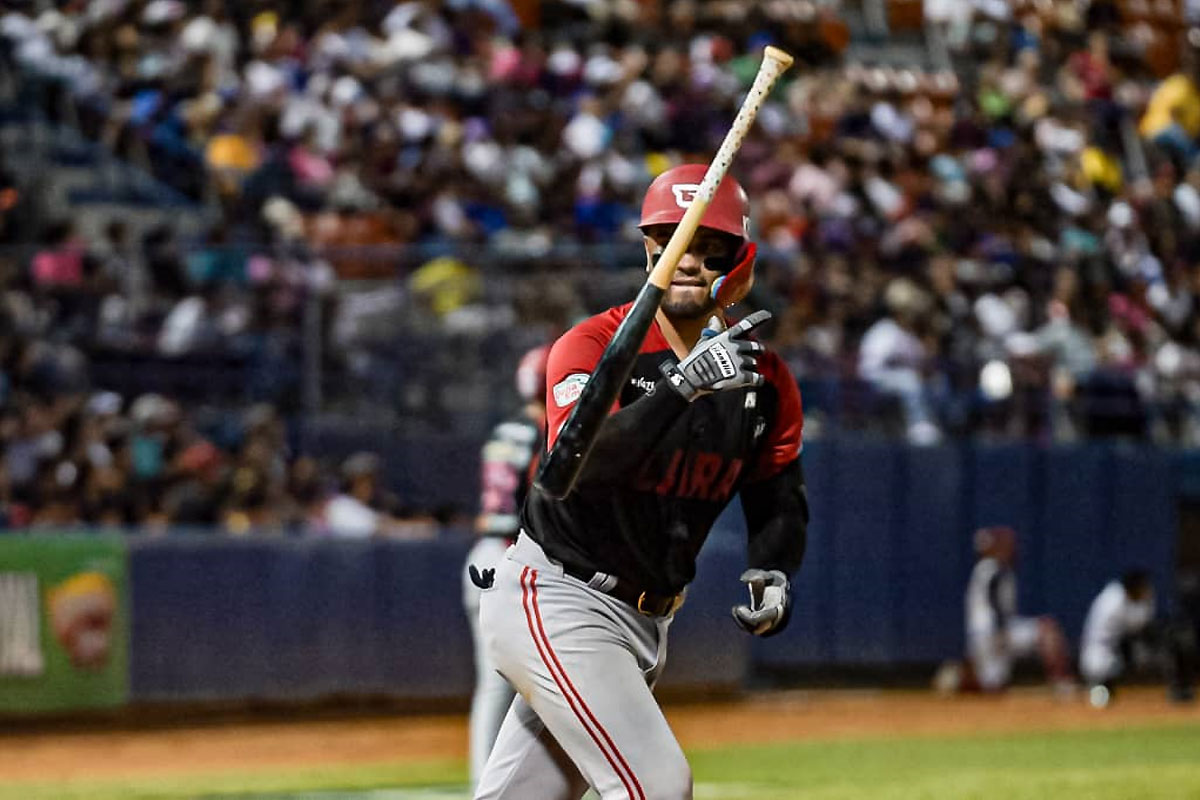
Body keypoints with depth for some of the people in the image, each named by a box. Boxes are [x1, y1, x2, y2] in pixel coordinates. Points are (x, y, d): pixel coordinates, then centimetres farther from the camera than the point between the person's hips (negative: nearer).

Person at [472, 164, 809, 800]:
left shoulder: (764, 380, 3)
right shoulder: (594, 346, -15)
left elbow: (779, 500, 11)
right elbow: (574, 467, -31)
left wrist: (772, 574, -11)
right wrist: (684, 383, -39)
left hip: (643, 621, 6)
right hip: (554, 599, -6)